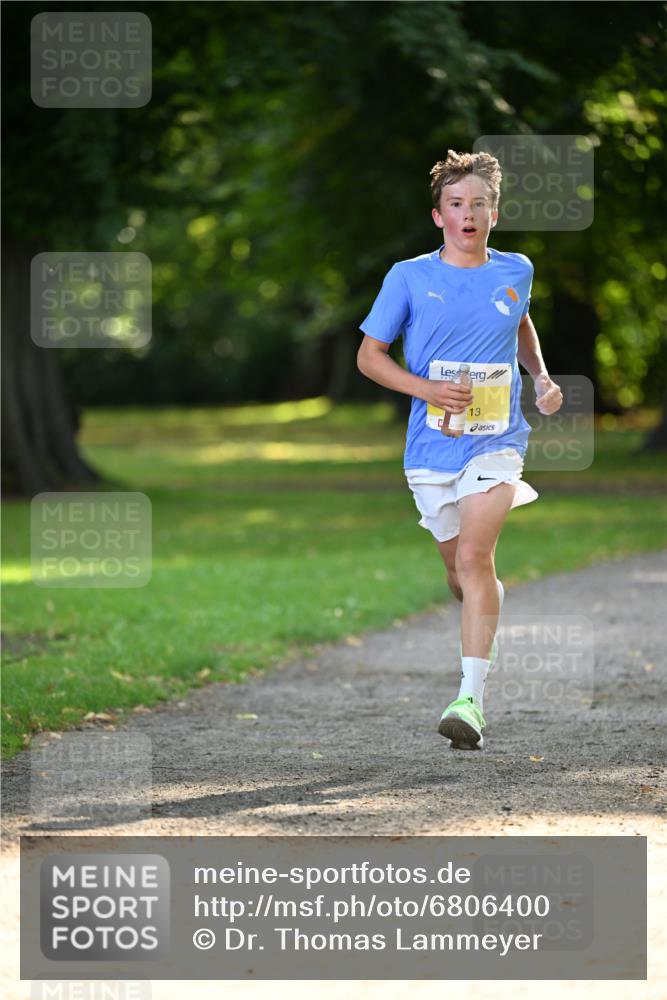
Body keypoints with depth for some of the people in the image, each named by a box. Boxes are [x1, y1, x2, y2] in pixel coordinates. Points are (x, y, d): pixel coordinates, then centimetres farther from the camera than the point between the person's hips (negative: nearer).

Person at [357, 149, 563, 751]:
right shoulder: (409, 278, -2)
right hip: (431, 447, 1)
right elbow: (369, 355, 3)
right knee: (458, 568, 10)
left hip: (496, 441, -1)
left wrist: (541, 377, 12)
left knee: (474, 557, -19)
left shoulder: (516, 272, 5)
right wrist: (425, 389, -12)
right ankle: (489, 634, 43)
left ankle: (471, 699, -21)